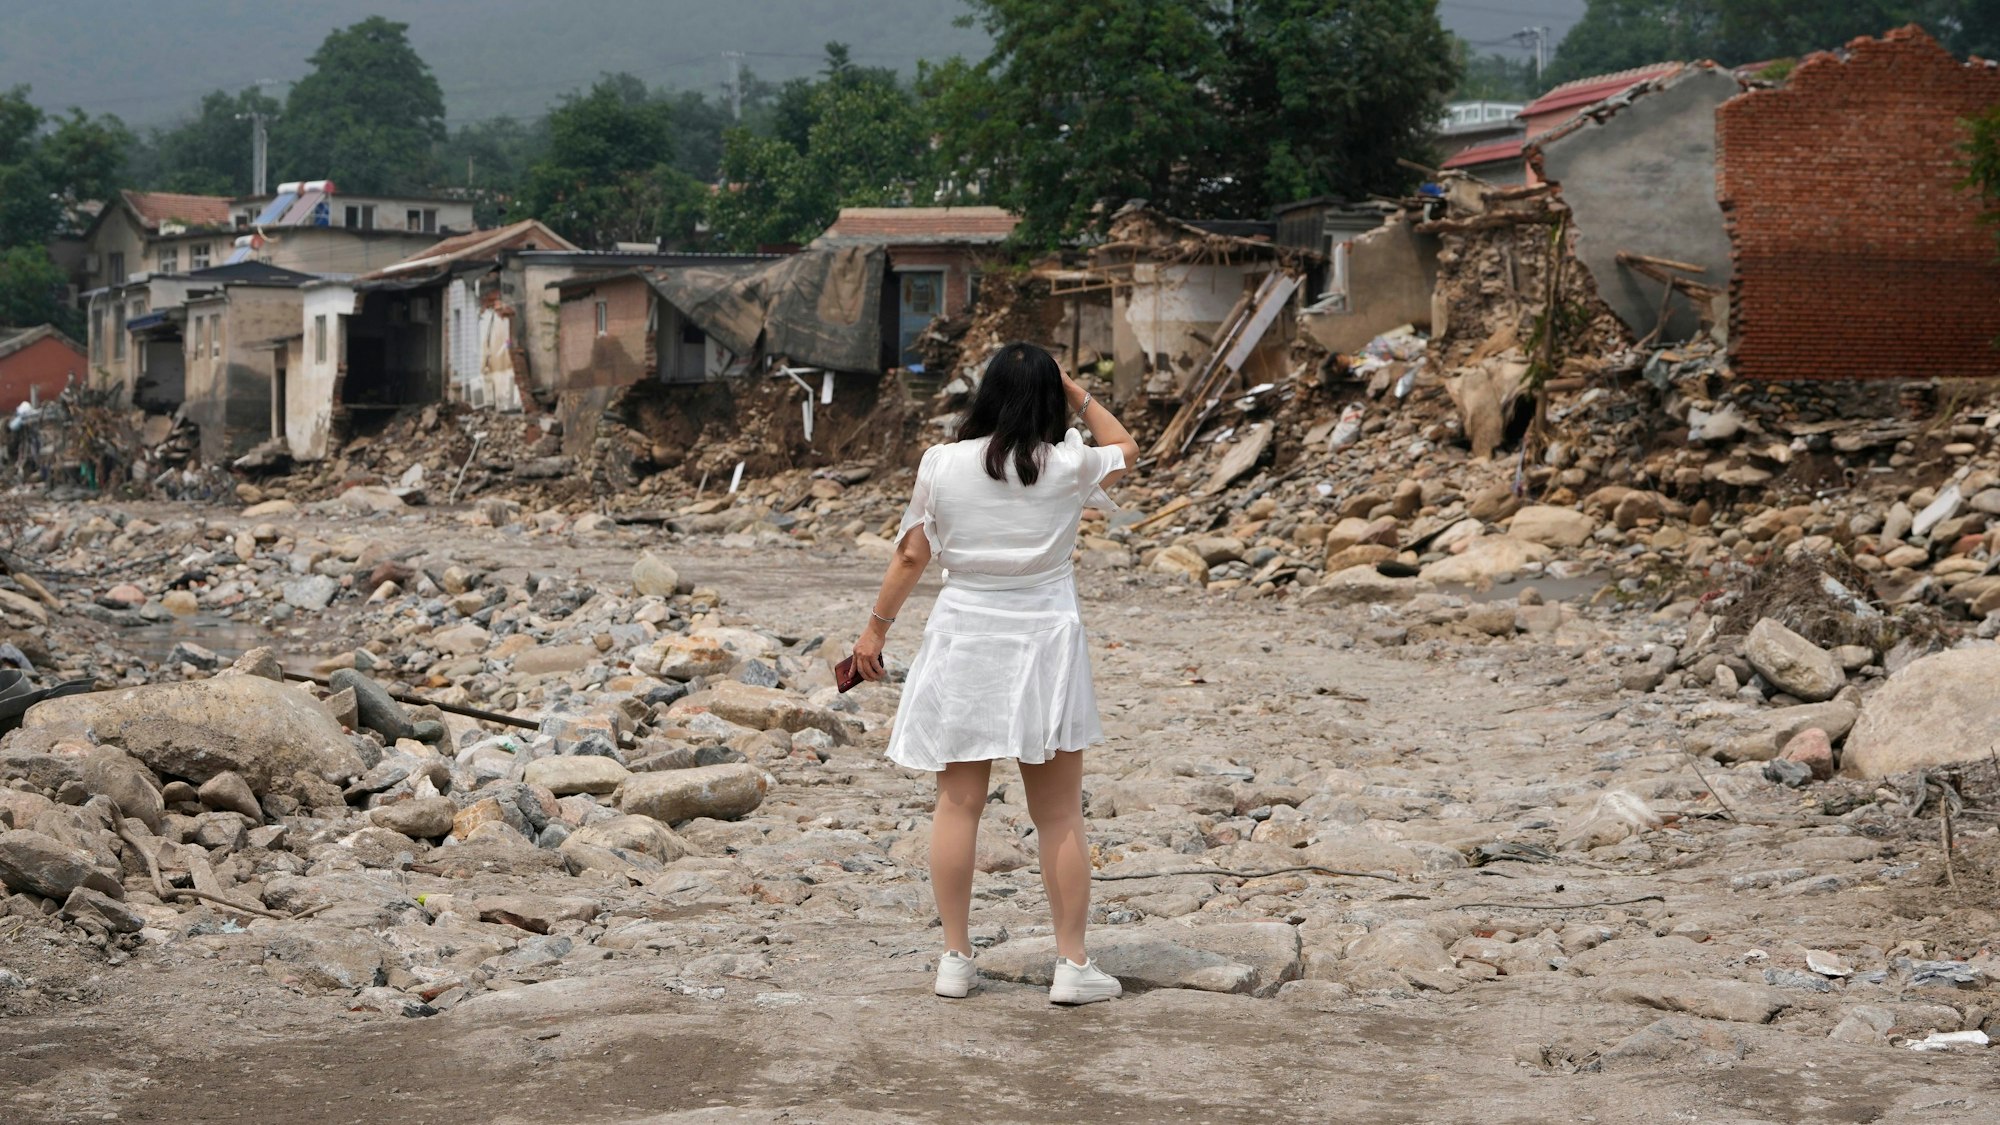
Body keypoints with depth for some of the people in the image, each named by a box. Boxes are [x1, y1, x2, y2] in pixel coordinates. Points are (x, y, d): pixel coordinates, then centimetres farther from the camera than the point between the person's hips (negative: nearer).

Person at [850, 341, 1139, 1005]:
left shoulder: (942, 464, -4)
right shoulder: (1069, 465, -5)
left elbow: (910, 557, 2)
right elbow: (1125, 449, 17)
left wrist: (875, 629, 13)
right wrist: (1078, 397, 17)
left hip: (962, 639, 1)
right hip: (1044, 644, -1)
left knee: (958, 803, 8)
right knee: (1060, 813, 5)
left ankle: (955, 959, 11)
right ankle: (1073, 963, 8)